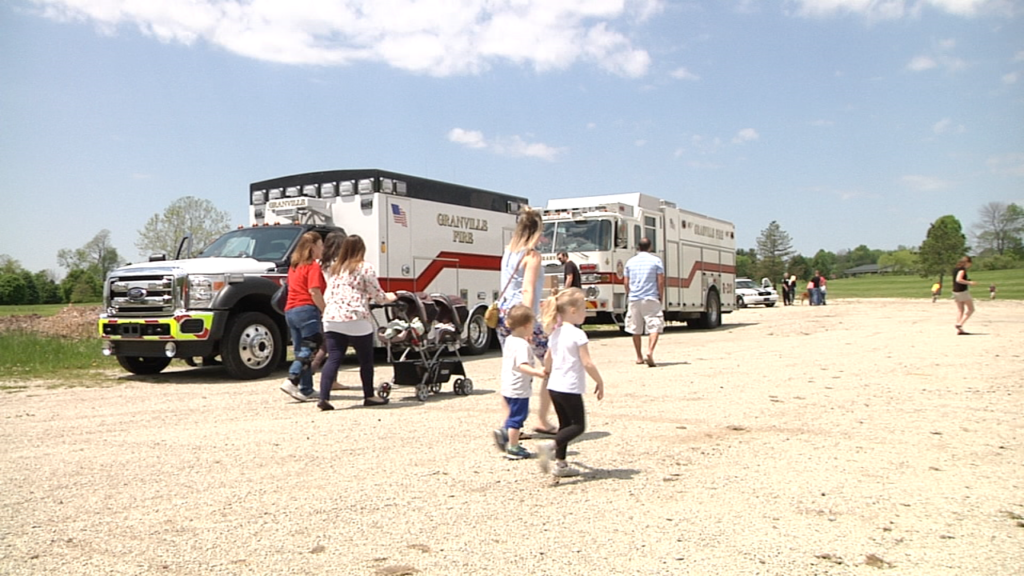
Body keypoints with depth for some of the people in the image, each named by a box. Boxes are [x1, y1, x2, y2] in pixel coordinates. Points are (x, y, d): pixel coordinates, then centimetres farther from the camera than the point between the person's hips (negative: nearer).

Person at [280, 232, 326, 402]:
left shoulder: (294, 266, 20)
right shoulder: (313, 266, -6)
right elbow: (314, 292, -16)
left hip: (290, 311, 8)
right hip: (307, 310, -8)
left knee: (301, 351, 9)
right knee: (309, 349, -6)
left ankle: (306, 390, 10)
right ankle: (291, 381, -19)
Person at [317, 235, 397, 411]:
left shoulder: (333, 268, 17)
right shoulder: (365, 267, -2)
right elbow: (377, 295, 0)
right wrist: (389, 297, 20)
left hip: (331, 319, 5)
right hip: (356, 320, -5)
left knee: (333, 359, 2)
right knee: (366, 360, 10)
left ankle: (324, 397, -9)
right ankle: (369, 396, 21)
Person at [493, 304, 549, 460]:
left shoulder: (509, 340, 7)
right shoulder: (522, 345, -22)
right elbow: (522, 365, -34)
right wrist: (537, 372, -47)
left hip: (507, 387, 9)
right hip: (519, 389, -9)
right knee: (517, 417, 2)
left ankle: (504, 432, 17)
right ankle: (513, 449, 9)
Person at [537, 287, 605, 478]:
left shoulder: (555, 333, 9)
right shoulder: (578, 334, -15)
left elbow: (547, 359, 17)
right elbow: (587, 363, -17)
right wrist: (600, 382, -6)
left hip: (554, 387, 8)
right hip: (570, 388, -8)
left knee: (565, 424, 16)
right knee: (578, 425, 2)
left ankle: (560, 464, 18)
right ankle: (551, 446, -18)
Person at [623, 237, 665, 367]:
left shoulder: (630, 262, 8)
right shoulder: (656, 260, 0)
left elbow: (626, 282, 9)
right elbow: (660, 281, -4)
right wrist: (661, 297, 7)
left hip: (634, 299, 3)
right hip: (651, 298, -3)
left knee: (635, 329, 12)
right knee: (654, 327, -4)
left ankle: (639, 357, 19)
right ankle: (650, 352, -26)